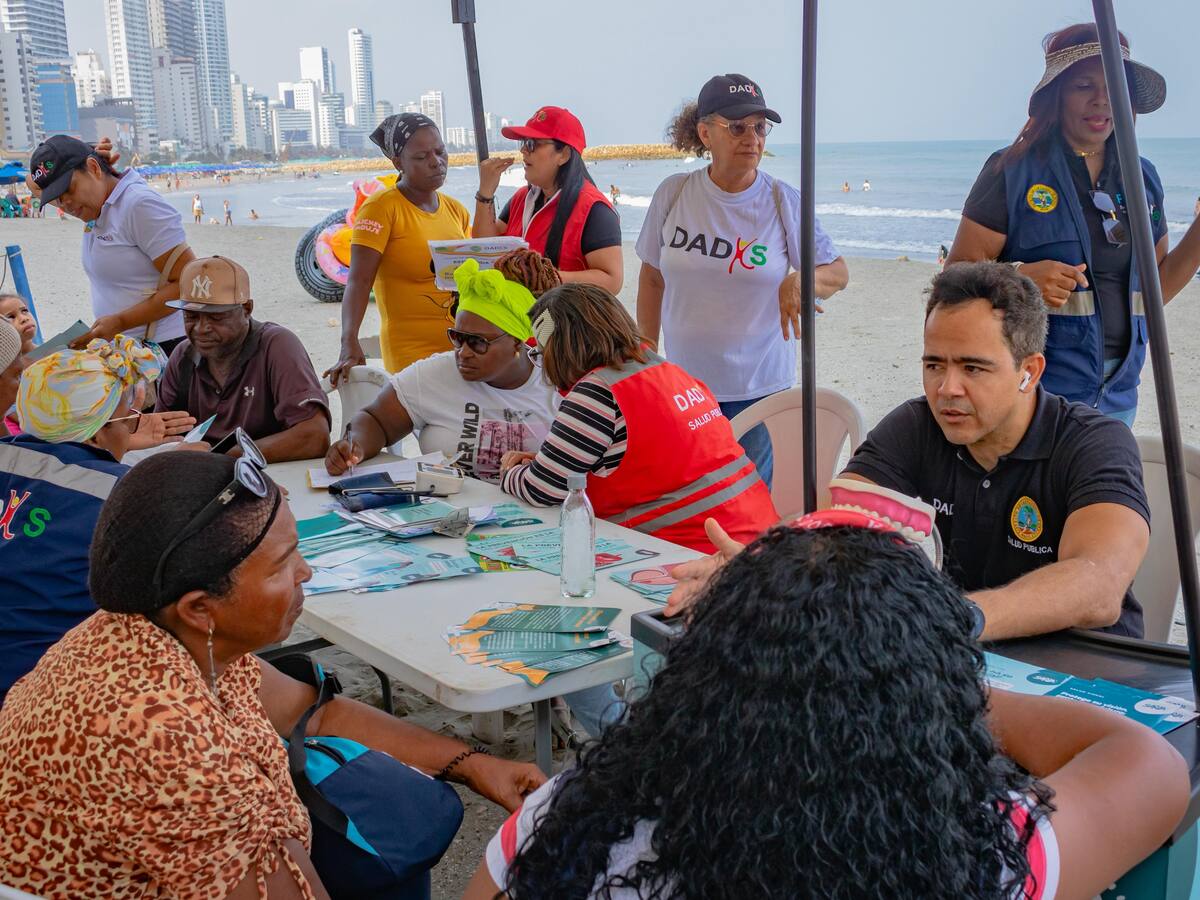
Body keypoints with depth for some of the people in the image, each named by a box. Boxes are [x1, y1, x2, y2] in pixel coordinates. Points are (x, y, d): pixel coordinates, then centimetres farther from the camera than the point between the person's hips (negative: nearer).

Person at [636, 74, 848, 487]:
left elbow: (838, 271, 1)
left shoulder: (784, 201, -6)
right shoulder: (674, 194, -2)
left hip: (759, 389, -1)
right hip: (683, 385, 2)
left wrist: (803, 279, -22)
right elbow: (652, 278, 9)